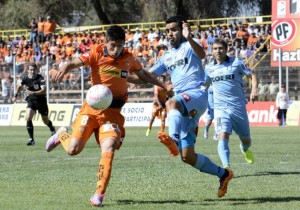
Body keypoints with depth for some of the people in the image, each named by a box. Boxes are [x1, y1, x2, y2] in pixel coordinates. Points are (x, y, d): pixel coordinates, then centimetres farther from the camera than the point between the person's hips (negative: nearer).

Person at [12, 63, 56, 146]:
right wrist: (15, 96, 15)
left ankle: (52, 129, 50)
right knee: (28, 118, -22)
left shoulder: (40, 78, -20)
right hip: (31, 101, 2)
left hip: (41, 101, -2)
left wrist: (33, 93, -43)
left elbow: (44, 90, -31)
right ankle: (31, 139, -16)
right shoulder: (25, 77, -7)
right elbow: (20, 86, 15)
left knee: (46, 121, 15)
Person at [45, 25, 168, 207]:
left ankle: (99, 195, -13)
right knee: (73, 149, -7)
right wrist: (64, 70, -42)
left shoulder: (129, 59, 3)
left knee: (108, 149, -19)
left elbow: (142, 74, 24)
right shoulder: (97, 54, -7)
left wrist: (164, 86, 22)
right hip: (92, 107, -1)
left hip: (113, 112, 1)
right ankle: (61, 135, 30)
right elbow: (74, 63, -20)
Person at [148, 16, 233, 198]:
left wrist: (189, 39, -39)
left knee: (172, 103, -41)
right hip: (183, 109, 7)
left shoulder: (189, 46, 5)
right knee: (187, 157, 0)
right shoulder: (167, 57, 25)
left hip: (197, 94, -7)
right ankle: (223, 174, 16)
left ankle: (174, 140, -62)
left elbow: (201, 54, -19)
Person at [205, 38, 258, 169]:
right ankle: (226, 166, -32)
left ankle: (245, 149, 48)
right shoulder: (209, 68, 9)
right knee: (223, 137, -23)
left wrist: (254, 90, -13)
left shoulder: (236, 63, 0)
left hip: (238, 107, 0)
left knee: (246, 140, 11)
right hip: (220, 108, 0)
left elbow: (252, 76, 4)